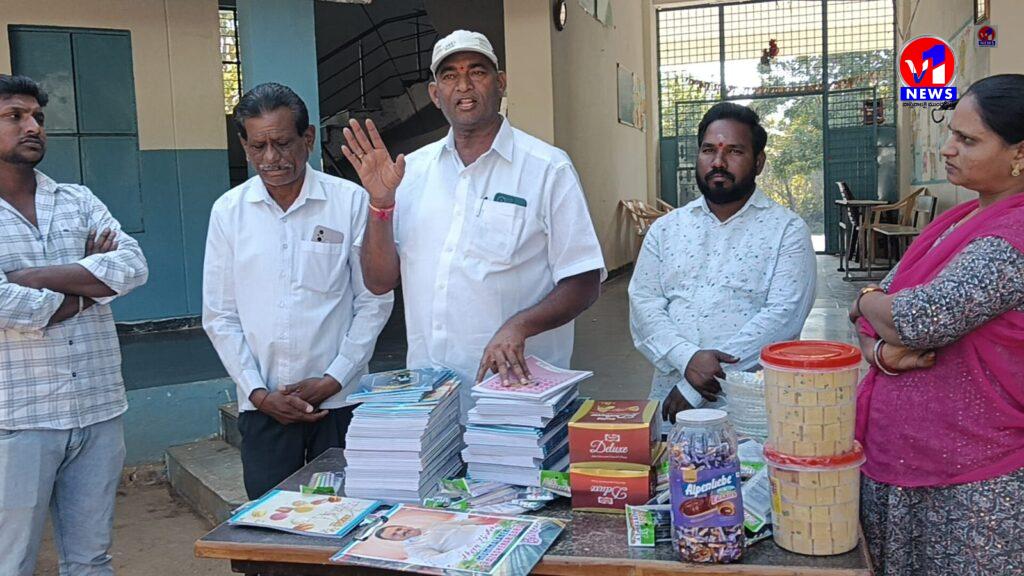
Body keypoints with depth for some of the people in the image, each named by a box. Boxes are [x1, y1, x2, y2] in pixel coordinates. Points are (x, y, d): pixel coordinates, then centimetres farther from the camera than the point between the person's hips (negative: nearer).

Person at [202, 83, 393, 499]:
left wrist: (331, 380, -7)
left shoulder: (351, 203, -3)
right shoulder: (228, 211, 4)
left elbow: (374, 301, -1)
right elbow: (219, 316, 6)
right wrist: (258, 392, -3)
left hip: (340, 402, -1)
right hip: (263, 408, 2)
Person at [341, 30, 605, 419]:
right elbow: (380, 282, 7)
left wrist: (519, 326, -23)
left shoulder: (548, 168, -4)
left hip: (518, 385, -3)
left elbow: (584, 284, -6)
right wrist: (381, 203, -8)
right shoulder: (412, 170, 7)